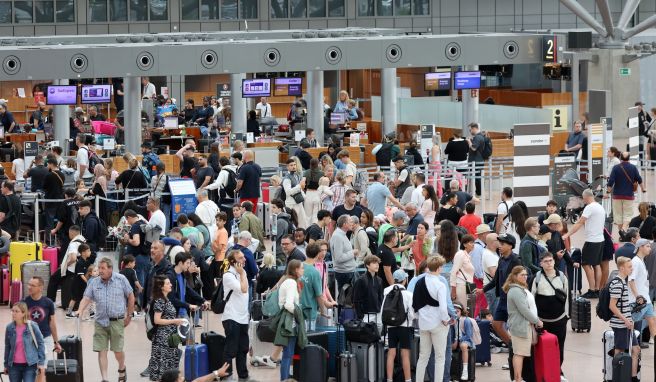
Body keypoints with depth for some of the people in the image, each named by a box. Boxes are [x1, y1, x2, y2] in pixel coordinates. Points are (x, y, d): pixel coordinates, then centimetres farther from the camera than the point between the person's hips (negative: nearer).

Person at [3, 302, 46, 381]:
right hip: (14, 366, 4)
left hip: (30, 365, -4)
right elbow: (7, 346, 9)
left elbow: (40, 343, -3)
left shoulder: (32, 326, -10)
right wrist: (6, 364, 12)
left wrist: (41, 362, -7)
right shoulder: (9, 327, -1)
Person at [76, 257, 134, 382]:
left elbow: (131, 297, 4)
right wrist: (80, 310, -23)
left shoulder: (121, 280, -3)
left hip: (117, 321, -2)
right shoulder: (94, 282, 2)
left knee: (118, 351, 4)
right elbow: (87, 298, -4)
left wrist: (129, 316, 6)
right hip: (100, 321, 2)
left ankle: (122, 369, 34)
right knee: (101, 351, -3)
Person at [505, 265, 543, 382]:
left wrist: (536, 320, 12)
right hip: (520, 326, -11)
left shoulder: (522, 289, 18)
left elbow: (530, 306, 22)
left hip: (526, 324, 11)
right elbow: (524, 310, -20)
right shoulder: (516, 291, -17)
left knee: (519, 353, 13)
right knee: (519, 353, -9)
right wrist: (537, 321, -11)